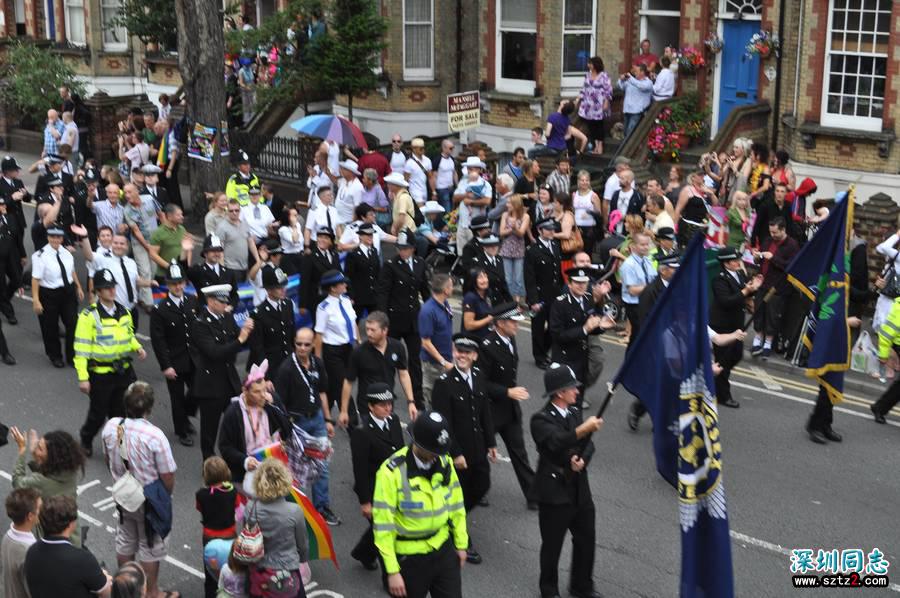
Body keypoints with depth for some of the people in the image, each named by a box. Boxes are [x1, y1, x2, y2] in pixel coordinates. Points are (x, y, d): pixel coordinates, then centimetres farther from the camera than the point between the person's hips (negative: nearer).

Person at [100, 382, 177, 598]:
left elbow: (108, 459, 4)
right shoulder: (155, 436, -31)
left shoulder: (111, 427, -14)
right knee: (150, 546, 14)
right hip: (149, 500, -5)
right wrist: (167, 495, 1)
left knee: (125, 540, 25)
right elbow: (167, 476, -22)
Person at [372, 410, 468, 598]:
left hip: (443, 548, 4)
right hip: (409, 556, -4)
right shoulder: (392, 472, -23)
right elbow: (383, 526, -19)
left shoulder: (445, 462, -6)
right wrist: (392, 571, -17)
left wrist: (461, 543, 12)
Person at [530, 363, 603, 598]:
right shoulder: (541, 420, -15)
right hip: (554, 492, -6)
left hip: (580, 490, 6)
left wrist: (582, 460, -17)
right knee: (552, 545, 8)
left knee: (586, 540, 16)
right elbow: (558, 442, -33)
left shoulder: (575, 413, 7)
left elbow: (588, 445, 4)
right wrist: (583, 429, -47)